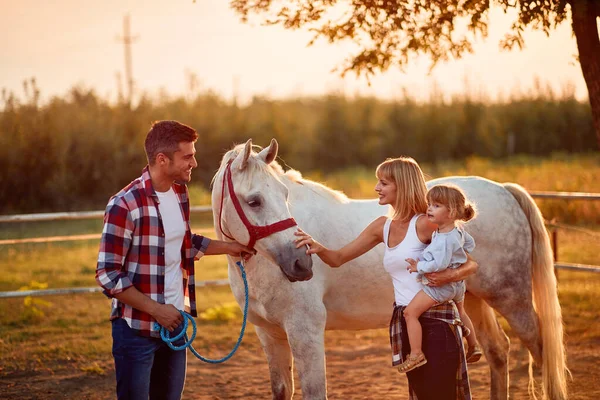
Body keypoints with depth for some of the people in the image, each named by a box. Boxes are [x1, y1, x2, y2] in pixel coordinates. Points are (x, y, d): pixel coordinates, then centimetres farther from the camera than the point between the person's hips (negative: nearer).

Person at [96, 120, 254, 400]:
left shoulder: (179, 193, 4)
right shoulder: (125, 205, -20)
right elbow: (108, 276, -20)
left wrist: (228, 247, 19)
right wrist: (156, 309, -20)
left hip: (174, 322, 7)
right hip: (137, 328, -7)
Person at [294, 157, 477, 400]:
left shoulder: (425, 224, -11)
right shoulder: (383, 226, 9)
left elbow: (471, 264, -8)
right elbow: (338, 259, 11)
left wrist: (450, 275, -28)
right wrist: (318, 248, -11)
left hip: (436, 320, -7)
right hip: (405, 322, 7)